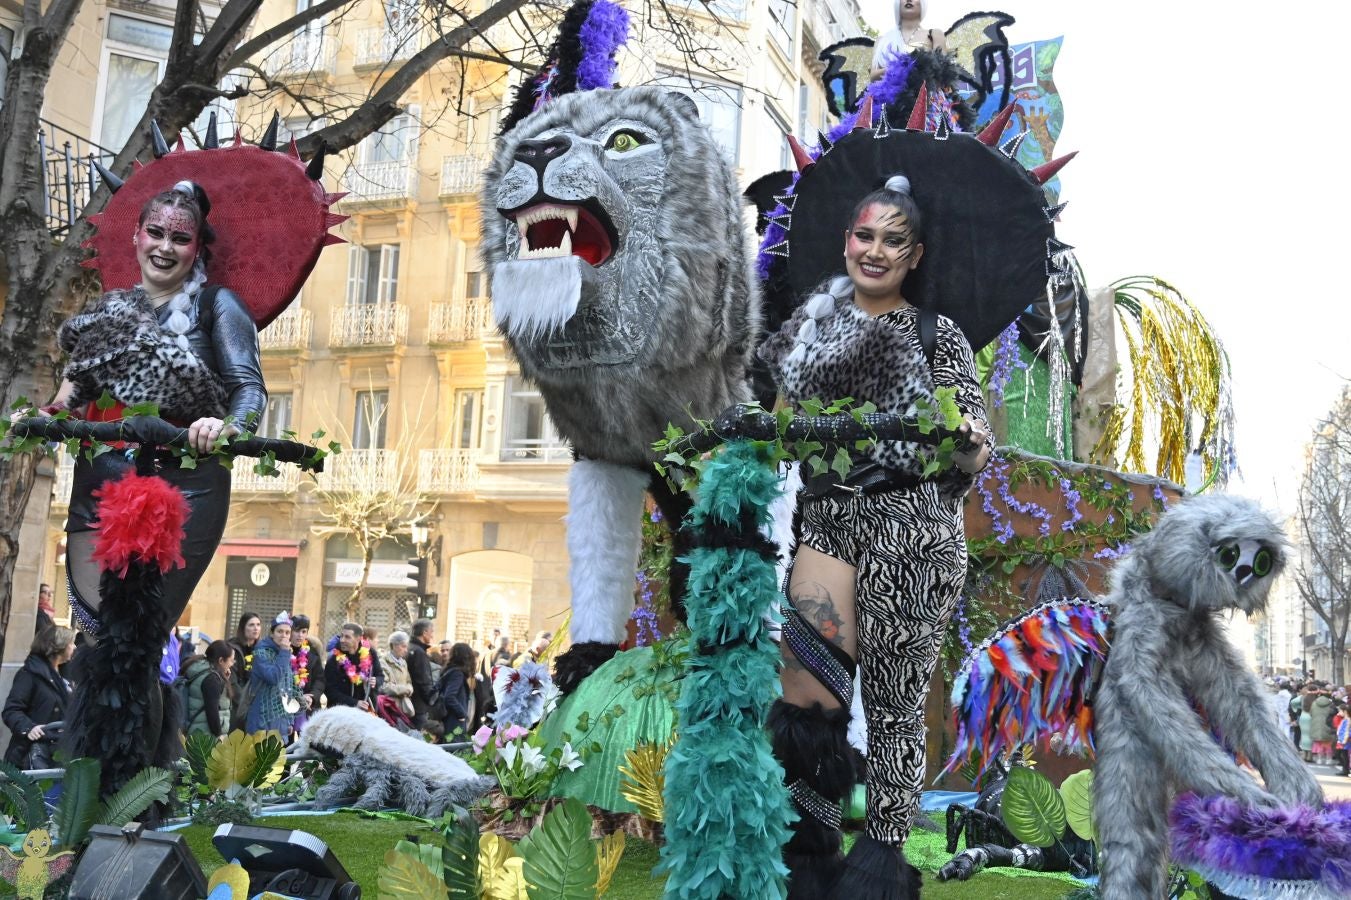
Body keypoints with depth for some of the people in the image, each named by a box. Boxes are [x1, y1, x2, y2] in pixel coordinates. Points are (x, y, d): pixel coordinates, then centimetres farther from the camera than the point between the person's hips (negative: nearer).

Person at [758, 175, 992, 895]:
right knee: (804, 699, -6)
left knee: (894, 702, 1)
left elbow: (969, 457, 1)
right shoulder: (811, 329, 14)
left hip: (912, 529, -3)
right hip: (829, 521, 3)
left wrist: (970, 446, -20)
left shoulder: (939, 336, 5)